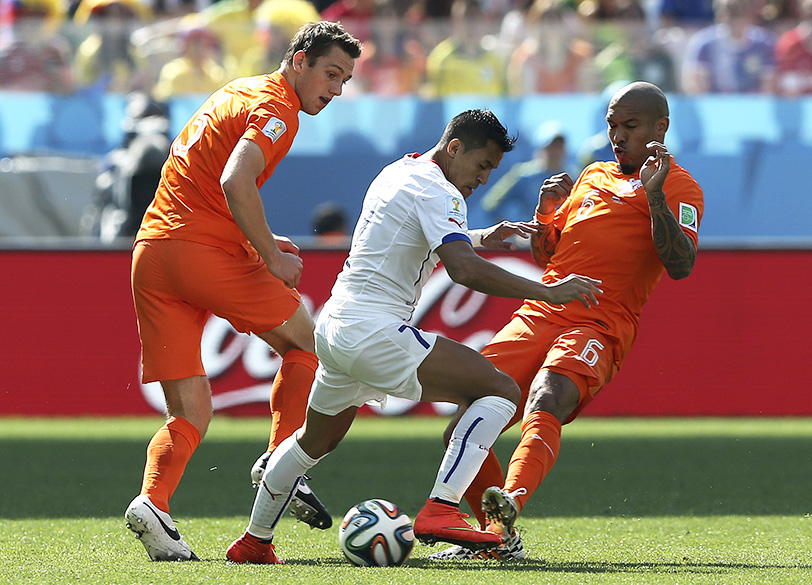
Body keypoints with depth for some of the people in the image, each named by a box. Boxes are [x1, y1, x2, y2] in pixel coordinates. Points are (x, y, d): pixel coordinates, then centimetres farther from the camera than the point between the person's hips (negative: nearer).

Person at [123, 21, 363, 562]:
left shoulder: (240, 93, 24)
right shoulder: (276, 107, -5)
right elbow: (235, 183, -21)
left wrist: (259, 240, 20)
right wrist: (272, 258, -15)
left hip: (151, 251, 8)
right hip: (205, 251, -8)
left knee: (190, 412, 4)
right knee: (306, 343, 12)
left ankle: (153, 501, -17)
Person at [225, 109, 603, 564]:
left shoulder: (397, 172, 19)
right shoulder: (439, 192, -11)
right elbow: (464, 270, -26)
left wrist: (480, 238, 31)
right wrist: (548, 292, -23)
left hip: (334, 329, 10)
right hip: (377, 334, -10)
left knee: (316, 440, 31)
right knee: (501, 390, -13)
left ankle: (254, 543, 40)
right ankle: (441, 510, -24)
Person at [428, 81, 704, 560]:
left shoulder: (678, 187, 5)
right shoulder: (592, 177, 26)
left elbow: (681, 266, -12)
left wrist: (654, 196, -20)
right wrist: (546, 213, 12)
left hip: (598, 330, -7)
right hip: (537, 317, 7)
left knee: (544, 403, -36)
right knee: (466, 428, -2)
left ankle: (511, 504, -59)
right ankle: (498, 537, 13)